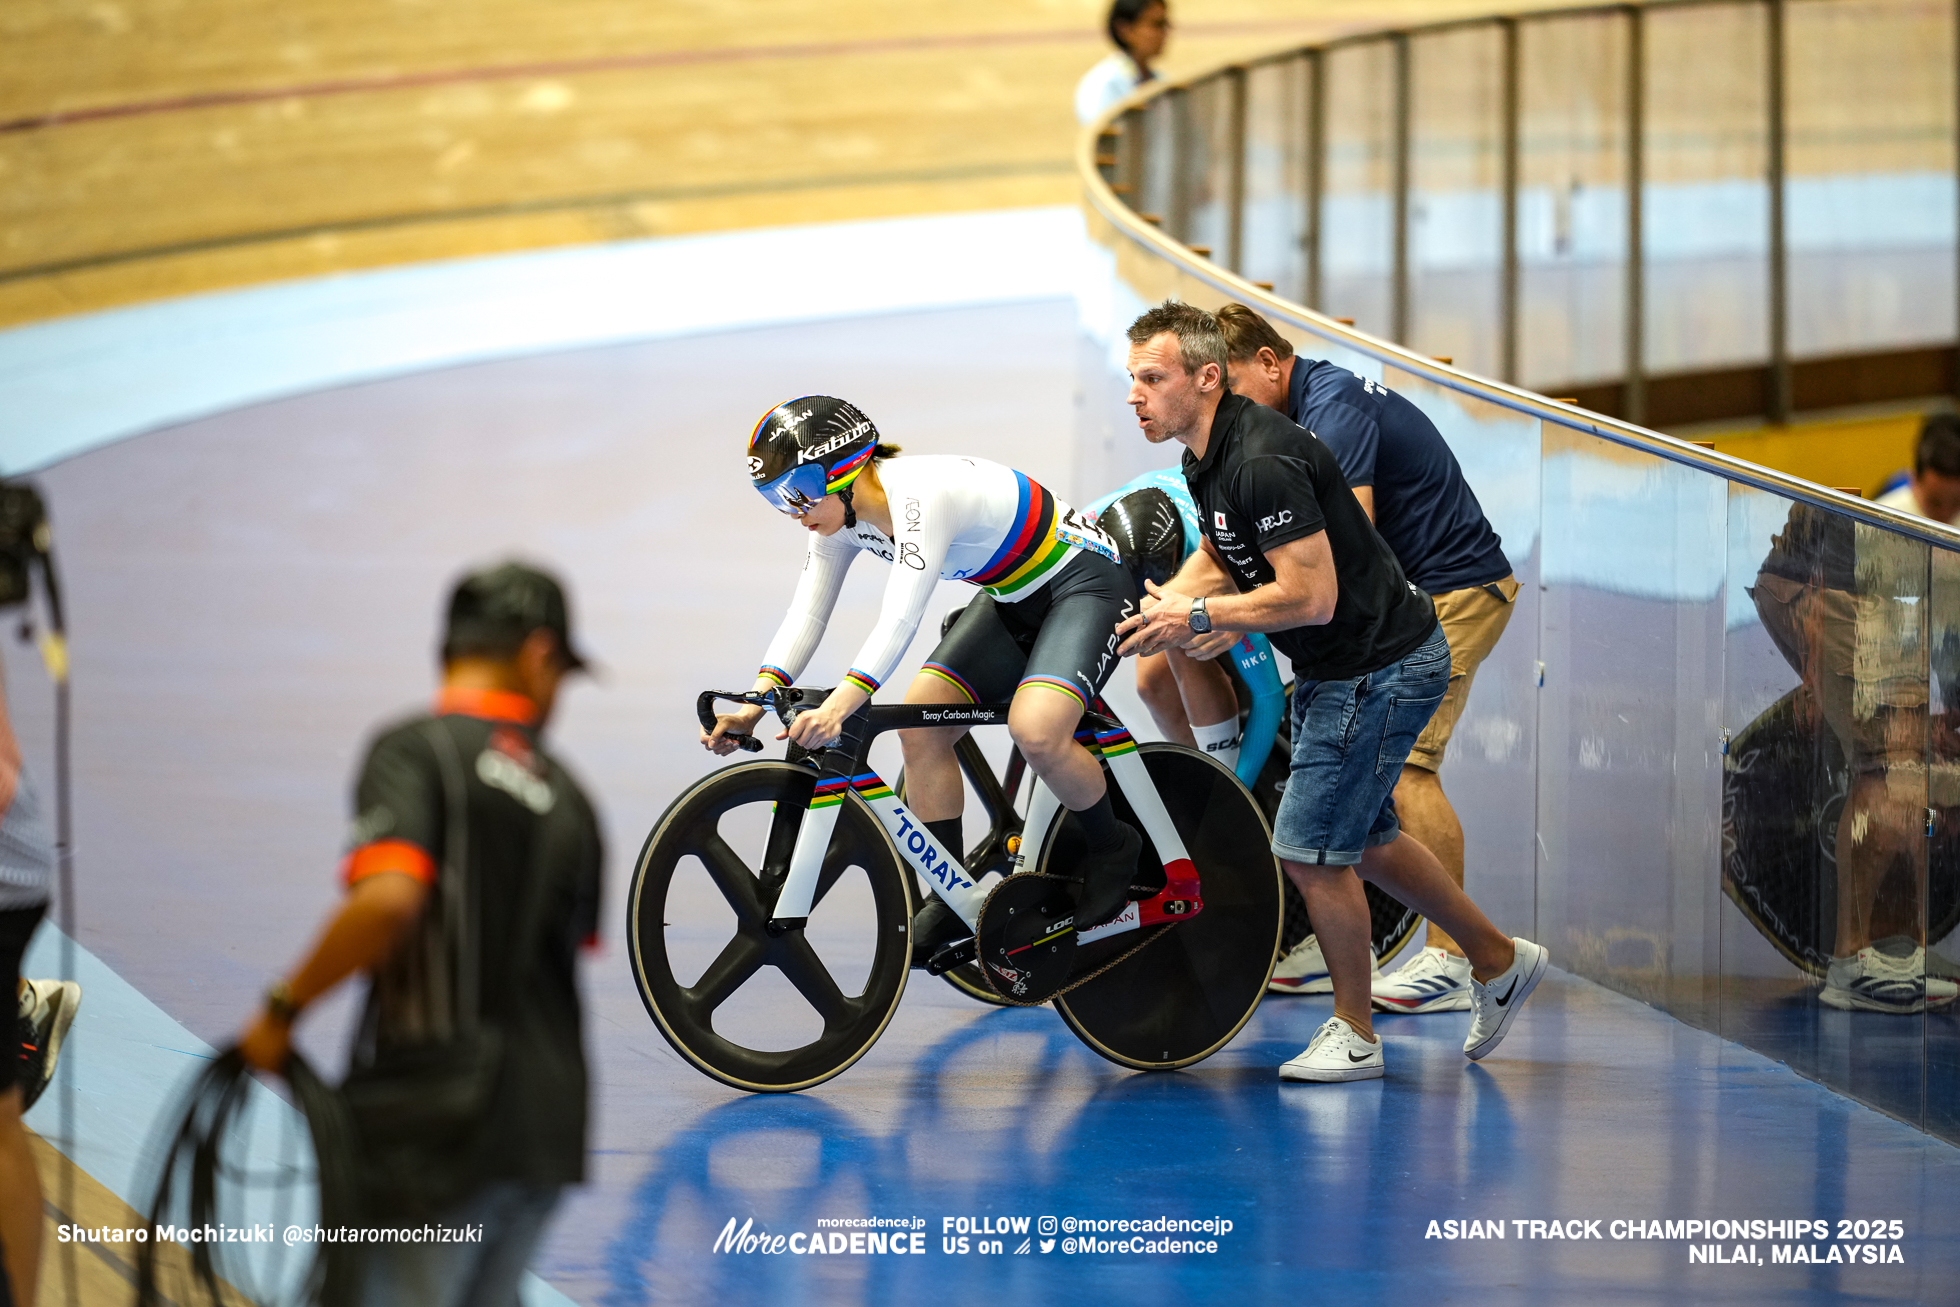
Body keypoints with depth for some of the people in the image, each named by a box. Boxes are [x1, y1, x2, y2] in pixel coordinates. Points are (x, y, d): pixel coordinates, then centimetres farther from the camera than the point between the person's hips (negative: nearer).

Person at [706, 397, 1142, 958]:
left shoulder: (921, 494, -33)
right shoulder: (842, 518, -5)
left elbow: (900, 618, -43)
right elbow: (805, 615, -7)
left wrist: (840, 704, -54)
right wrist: (754, 703, -22)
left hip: (1085, 583, -9)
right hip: (1013, 597, 9)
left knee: (1035, 729, -30)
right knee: (919, 726, -7)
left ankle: (1112, 849, -3)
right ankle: (953, 898, 4)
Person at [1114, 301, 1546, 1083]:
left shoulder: (1263, 463, -27)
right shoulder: (1207, 455, 4)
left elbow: (1311, 596, -30)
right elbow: (1220, 555, 19)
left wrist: (1199, 617, -22)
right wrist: (1156, 609, 1)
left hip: (1379, 669, -10)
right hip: (1342, 667, 10)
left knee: (1310, 849, -7)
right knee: (1364, 839, 21)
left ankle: (1354, 1034, 9)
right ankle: (1498, 961, 37)